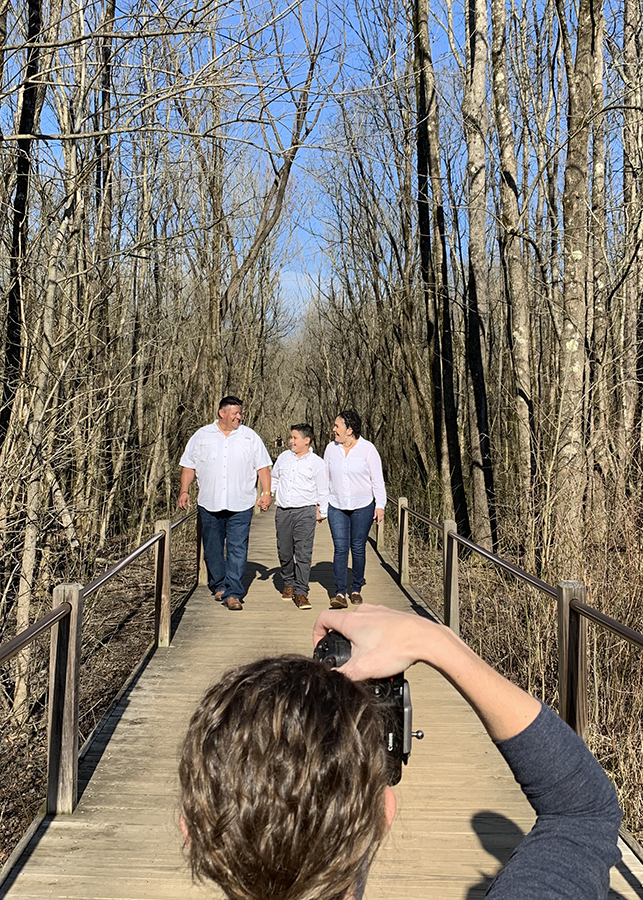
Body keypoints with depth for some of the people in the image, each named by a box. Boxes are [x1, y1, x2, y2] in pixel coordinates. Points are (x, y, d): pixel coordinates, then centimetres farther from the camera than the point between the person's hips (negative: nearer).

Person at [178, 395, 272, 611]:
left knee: (237, 549, -7)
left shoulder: (250, 437, 7)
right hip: (209, 504, 2)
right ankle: (219, 585, 29)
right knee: (212, 549, 10)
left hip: (240, 505, -1)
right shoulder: (202, 435, 8)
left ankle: (232, 593, -4)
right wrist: (184, 491, 0)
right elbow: (188, 465, 10)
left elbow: (263, 467, 8)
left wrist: (266, 493, -2)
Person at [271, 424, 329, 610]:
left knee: (303, 553, -9)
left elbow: (323, 490, 7)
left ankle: (301, 593, -5)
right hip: (283, 511, 4)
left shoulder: (317, 462, 1)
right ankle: (288, 583, 29)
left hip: (305, 512, -4)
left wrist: (322, 512, 9)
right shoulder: (284, 457, 12)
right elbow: (274, 478, 25)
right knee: (284, 552, 8)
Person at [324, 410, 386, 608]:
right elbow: (325, 479, 11)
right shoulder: (331, 448, 3)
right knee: (340, 548, -7)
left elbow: (377, 480, -3)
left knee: (358, 548, 5)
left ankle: (356, 589, 20)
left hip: (363, 507, -2)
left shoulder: (367, 449, -6)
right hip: (337, 508, 2)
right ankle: (340, 593, -8)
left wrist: (380, 506, -6)